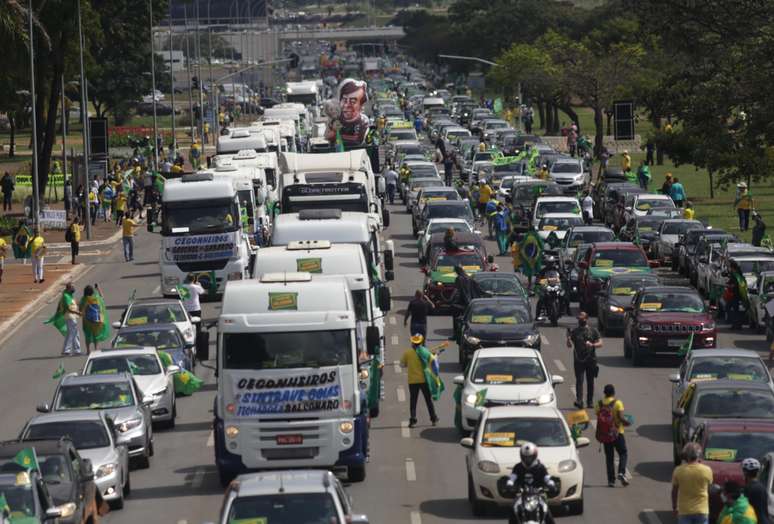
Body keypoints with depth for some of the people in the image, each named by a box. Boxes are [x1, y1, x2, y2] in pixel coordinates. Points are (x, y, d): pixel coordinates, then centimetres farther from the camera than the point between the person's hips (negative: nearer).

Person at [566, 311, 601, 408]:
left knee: (590, 382, 6)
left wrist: (592, 345, -16)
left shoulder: (593, 331, 7)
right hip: (578, 360, -1)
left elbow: (600, 343, 3)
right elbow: (569, 345, 5)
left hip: (591, 360, 1)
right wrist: (568, 339, -17)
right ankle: (579, 401, -21)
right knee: (579, 380, -11)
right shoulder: (574, 331, 8)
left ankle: (590, 401, 14)